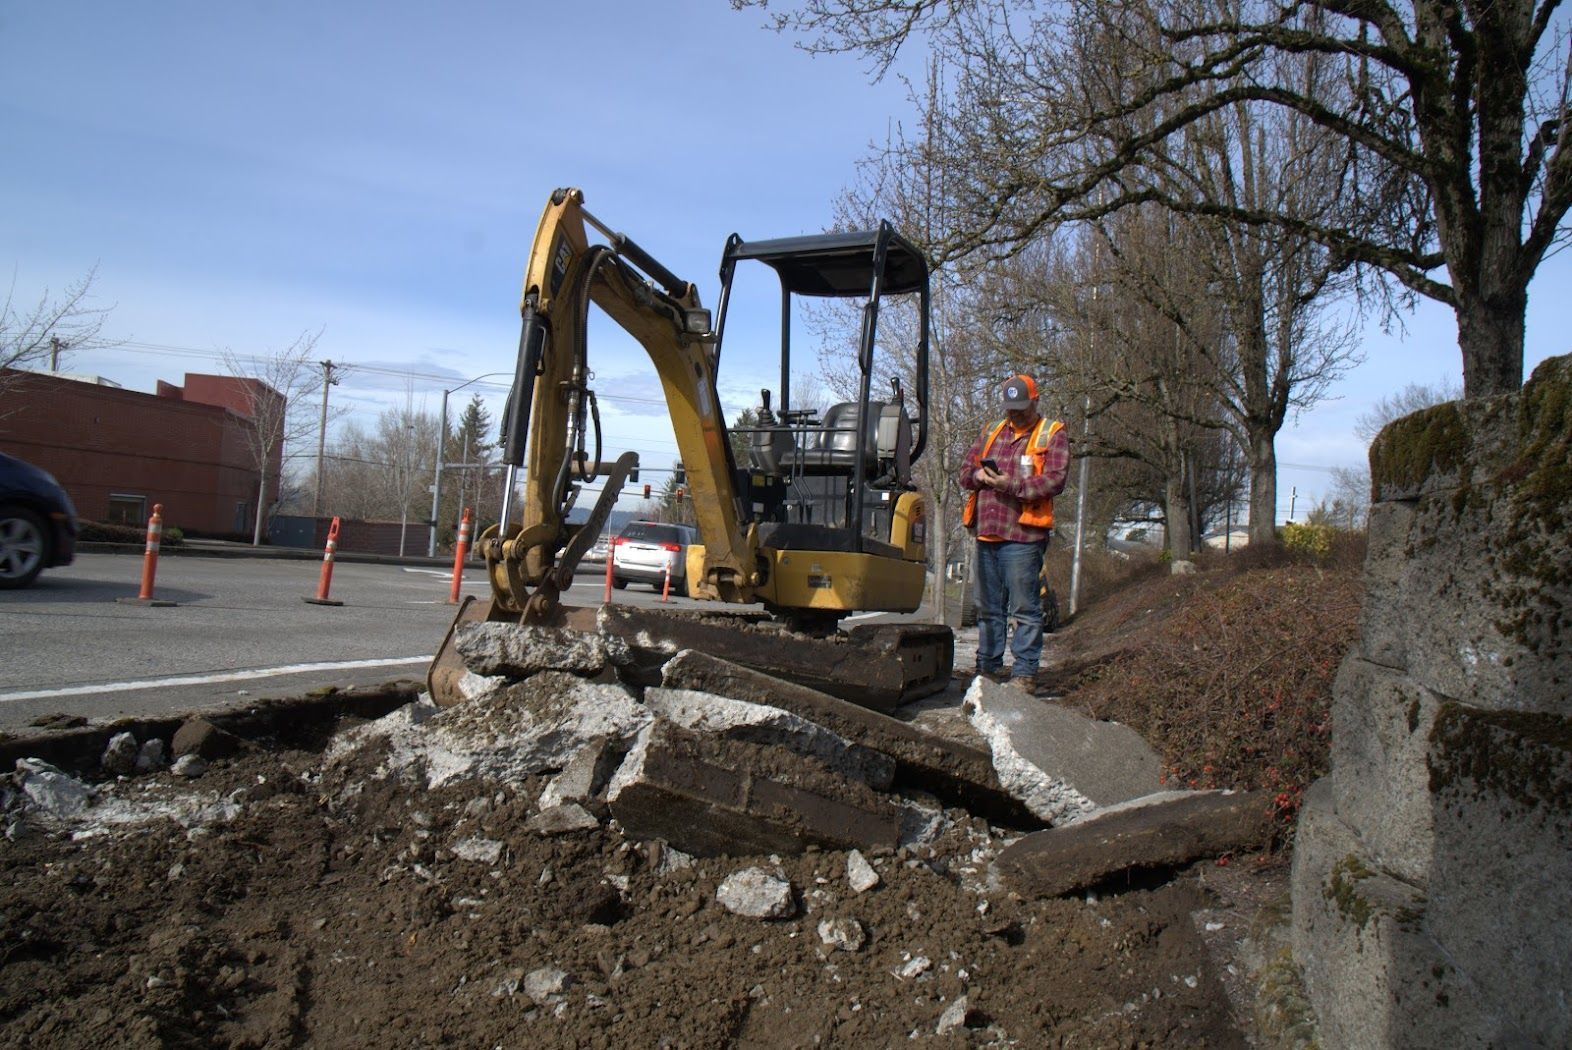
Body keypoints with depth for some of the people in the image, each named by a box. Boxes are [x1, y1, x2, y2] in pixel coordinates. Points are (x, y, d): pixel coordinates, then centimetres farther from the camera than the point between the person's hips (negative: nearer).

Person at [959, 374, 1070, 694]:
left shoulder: (1052, 434, 3)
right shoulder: (990, 432, 19)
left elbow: (1055, 479, -9)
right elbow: (966, 470, 16)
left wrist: (1013, 485, -19)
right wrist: (980, 476, -7)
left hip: (1023, 535, -6)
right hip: (987, 534, 6)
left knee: (1025, 608, -4)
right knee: (988, 607, 12)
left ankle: (1024, 672, 1)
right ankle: (989, 667, 21)